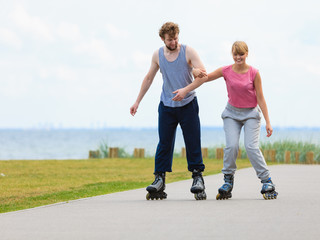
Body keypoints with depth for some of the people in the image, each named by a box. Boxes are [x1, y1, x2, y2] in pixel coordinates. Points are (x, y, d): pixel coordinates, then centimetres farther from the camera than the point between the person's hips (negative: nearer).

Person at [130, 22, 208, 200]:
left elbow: (204, 75, -15)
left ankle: (198, 177, 4)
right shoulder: (158, 55, 3)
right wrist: (138, 102, 16)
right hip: (166, 105, 2)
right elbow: (149, 78, 16)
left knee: (193, 142, -4)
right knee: (164, 143, -2)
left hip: (188, 104, -2)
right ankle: (160, 179, 0)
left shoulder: (188, 52, -8)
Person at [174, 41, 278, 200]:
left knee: (251, 147, -17)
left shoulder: (254, 73, -11)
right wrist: (185, 90, -9)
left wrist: (267, 122, -10)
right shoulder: (226, 71, -6)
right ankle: (228, 181, -4)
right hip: (232, 113, 2)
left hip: (251, 113, -2)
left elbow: (260, 98, -8)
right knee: (231, 146, -17)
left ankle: (267, 183, -10)